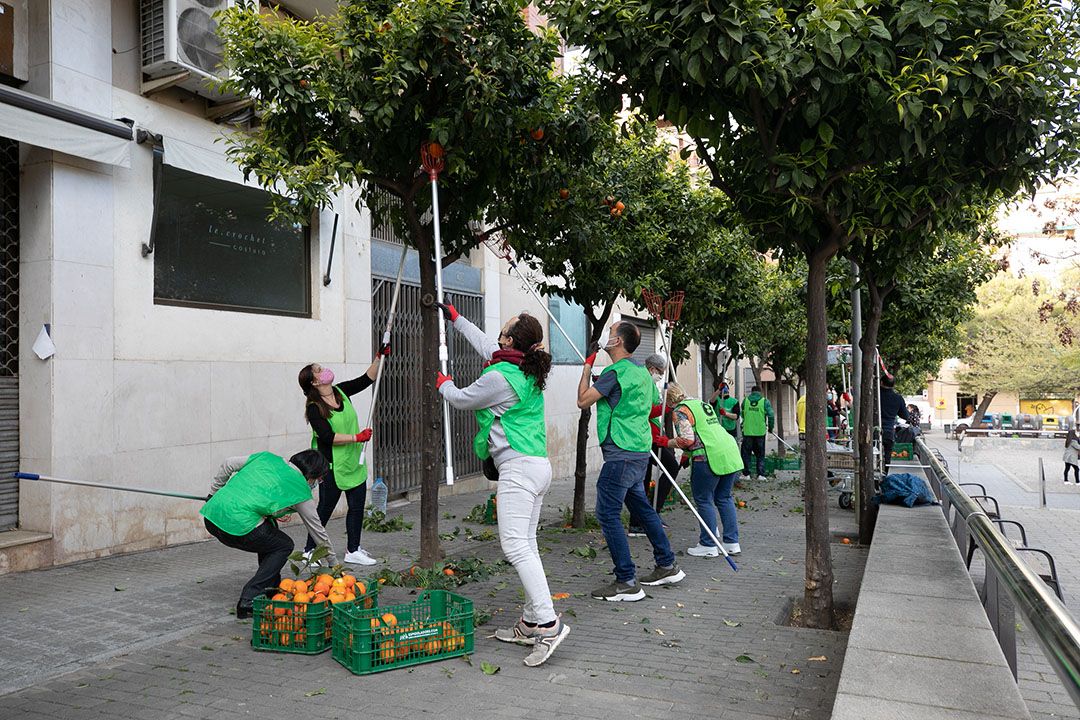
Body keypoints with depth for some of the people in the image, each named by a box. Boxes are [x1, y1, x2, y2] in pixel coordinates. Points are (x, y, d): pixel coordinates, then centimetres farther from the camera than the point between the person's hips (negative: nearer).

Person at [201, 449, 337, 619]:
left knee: (269, 530, 27)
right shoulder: (301, 489, 4)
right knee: (284, 546, 13)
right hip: (237, 525, -7)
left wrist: (214, 492, 29)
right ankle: (248, 602, 1)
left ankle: (272, 589, 33)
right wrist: (334, 562, 26)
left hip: (211, 514, 8)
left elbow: (228, 464, 16)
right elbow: (317, 530, 14)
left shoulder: (268, 457, 17)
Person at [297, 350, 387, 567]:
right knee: (325, 508, 3)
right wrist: (357, 437, -22)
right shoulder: (314, 408, -15)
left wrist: (379, 357, 1)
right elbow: (327, 436, -23)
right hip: (332, 465, -7)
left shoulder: (341, 392, 4)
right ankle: (310, 551, 19)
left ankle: (353, 551, 21)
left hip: (354, 461, 7)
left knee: (357, 505, 9)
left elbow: (366, 380, 11)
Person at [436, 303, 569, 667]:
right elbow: (485, 344, 29)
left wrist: (443, 382, 25)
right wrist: (456, 318, 41)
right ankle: (530, 624, 17)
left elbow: (460, 399, 3)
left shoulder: (499, 377, -15)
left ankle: (548, 623, -16)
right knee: (526, 545, 11)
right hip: (538, 466, 10)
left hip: (518, 468, -10)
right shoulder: (528, 370, 12)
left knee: (515, 545, -13)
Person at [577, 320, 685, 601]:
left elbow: (583, 401, -12)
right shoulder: (641, 371, 14)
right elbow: (656, 405, 26)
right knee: (641, 506, 20)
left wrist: (587, 368, 0)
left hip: (621, 453, -10)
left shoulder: (615, 372, -14)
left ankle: (627, 582, -5)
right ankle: (667, 566, 29)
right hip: (640, 451, 10)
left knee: (607, 513, -6)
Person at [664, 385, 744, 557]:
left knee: (703, 500, 4)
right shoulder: (703, 404, 25)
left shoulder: (680, 411, -2)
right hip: (731, 452, 8)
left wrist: (667, 442, 2)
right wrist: (687, 455, 32)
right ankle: (732, 543, 19)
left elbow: (687, 439, -13)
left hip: (710, 457, -8)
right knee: (724, 498, 16)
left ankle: (708, 546, 8)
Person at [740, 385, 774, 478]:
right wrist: (770, 427, 6)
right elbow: (771, 415, -7)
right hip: (760, 432, 0)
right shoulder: (765, 401, -2)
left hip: (747, 431, 1)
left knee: (746, 453, 9)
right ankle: (760, 474, 7)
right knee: (760, 454, 10)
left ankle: (746, 473, 9)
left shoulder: (745, 400, 4)